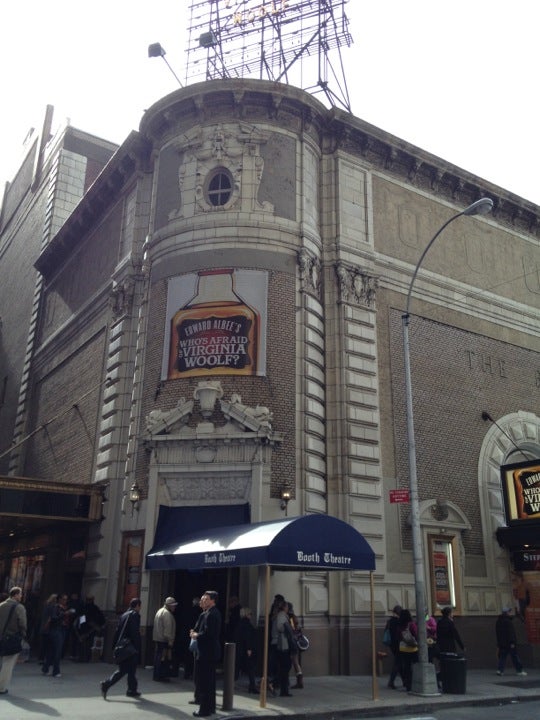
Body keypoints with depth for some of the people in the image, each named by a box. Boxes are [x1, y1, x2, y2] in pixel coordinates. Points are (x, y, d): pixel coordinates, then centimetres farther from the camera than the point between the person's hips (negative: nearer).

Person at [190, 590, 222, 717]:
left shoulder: (211, 614, -19)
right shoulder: (210, 613, 14)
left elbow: (208, 633, -27)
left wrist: (196, 635, -12)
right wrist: (196, 633, 2)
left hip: (207, 652, -10)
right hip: (210, 651, 10)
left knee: (204, 681, -3)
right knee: (209, 681, 17)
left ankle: (205, 709, 4)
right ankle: (210, 707, 26)